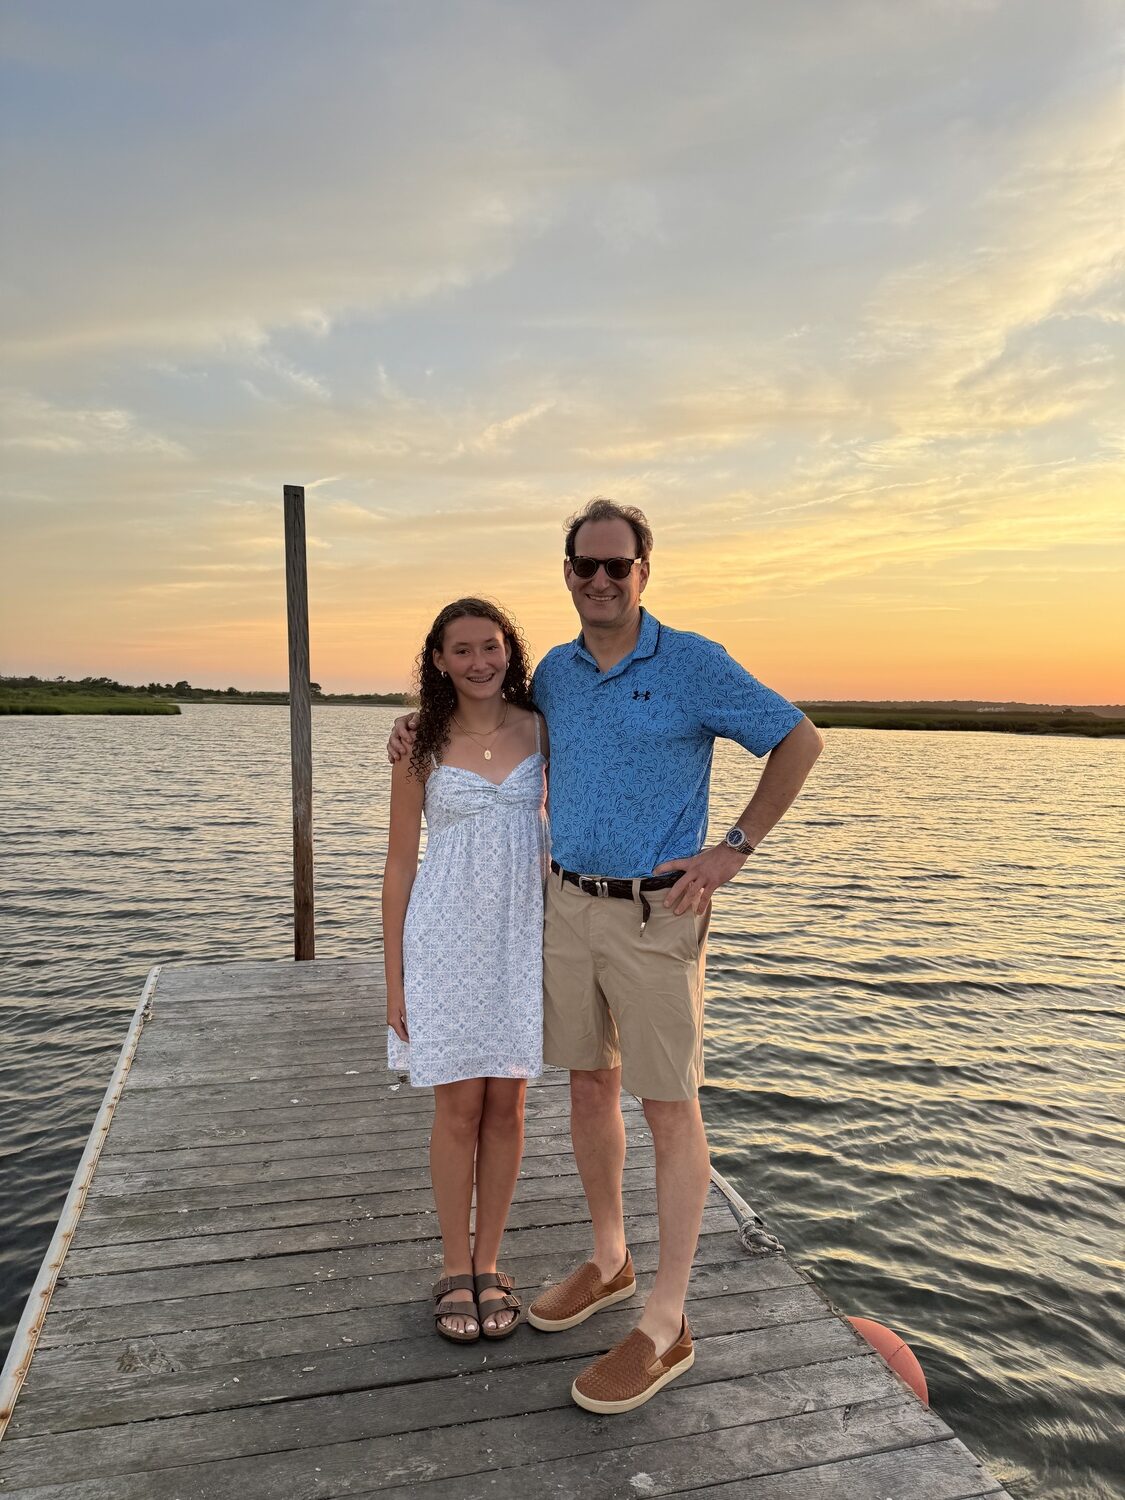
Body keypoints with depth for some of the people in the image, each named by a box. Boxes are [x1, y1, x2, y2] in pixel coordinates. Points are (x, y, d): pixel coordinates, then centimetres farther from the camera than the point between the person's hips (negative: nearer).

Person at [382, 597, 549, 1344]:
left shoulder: (542, 731, 1)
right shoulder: (422, 747, -2)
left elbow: (563, 833, 9)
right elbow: (401, 865, 1)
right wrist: (394, 979, 0)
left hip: (522, 937, 2)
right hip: (447, 939, -1)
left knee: (506, 1106, 11)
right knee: (459, 1109, 7)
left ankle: (490, 1265, 29)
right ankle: (456, 1270, 27)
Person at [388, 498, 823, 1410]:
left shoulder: (692, 664, -9)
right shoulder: (555, 672, 8)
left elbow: (799, 740, -5)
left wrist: (734, 852, -10)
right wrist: (426, 736, 11)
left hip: (656, 915, -6)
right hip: (569, 906, 6)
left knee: (669, 1110, 2)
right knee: (590, 1085, 16)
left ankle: (666, 1326, 15)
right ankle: (609, 1263, 35)